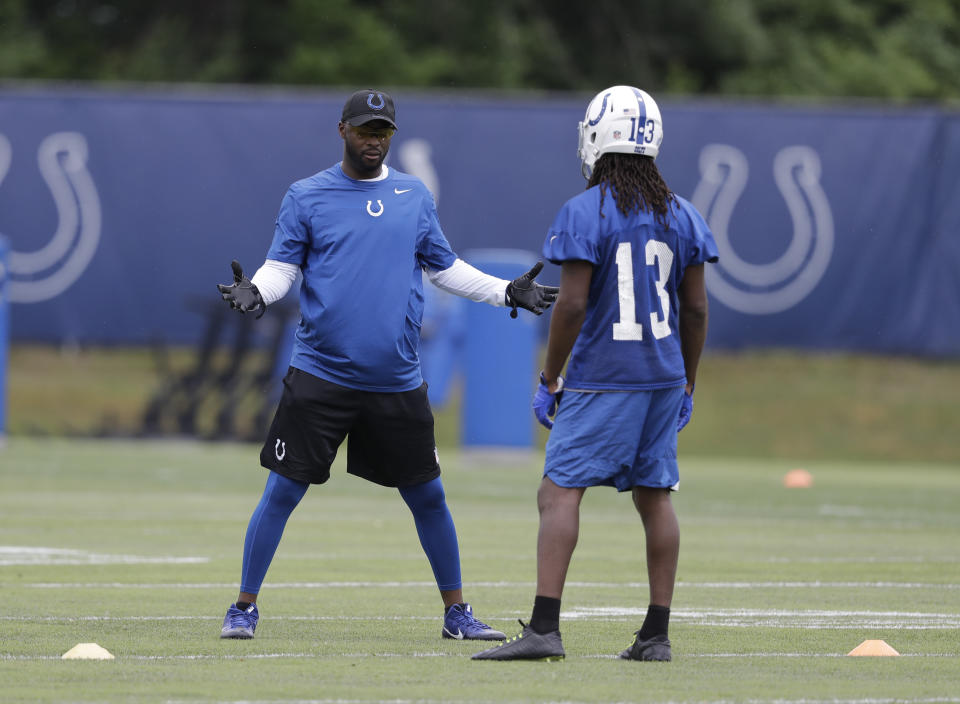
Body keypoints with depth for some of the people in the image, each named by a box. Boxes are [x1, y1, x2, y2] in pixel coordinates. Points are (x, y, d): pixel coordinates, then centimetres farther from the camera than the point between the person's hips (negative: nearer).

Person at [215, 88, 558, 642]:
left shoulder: (415, 196, 11)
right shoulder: (307, 196, 2)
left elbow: (445, 267, 18)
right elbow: (281, 267, -1)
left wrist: (506, 292, 9)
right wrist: (256, 292, -21)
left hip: (399, 383, 3)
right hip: (321, 375, -3)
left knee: (429, 498, 7)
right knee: (282, 492, -4)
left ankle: (457, 611, 19)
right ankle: (245, 608, 7)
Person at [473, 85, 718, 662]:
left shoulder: (584, 214, -10)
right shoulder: (681, 216, 7)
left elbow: (572, 304, -13)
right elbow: (695, 309, 9)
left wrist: (550, 379, -3)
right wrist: (686, 384, 19)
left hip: (600, 377, -6)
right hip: (663, 374, 6)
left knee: (561, 492, -7)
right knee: (656, 497, 10)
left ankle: (545, 628, -16)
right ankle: (657, 633, 11)